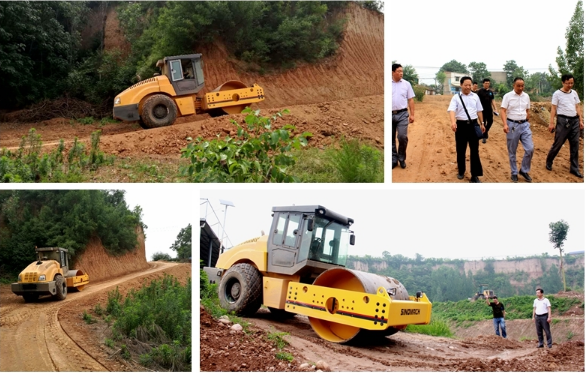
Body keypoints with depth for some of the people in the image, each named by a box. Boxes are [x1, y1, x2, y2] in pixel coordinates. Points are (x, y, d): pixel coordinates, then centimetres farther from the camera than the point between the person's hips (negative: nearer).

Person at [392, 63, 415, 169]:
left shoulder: (406, 84, 5)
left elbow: (410, 100, 7)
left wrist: (412, 114, 1)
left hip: (402, 114, 0)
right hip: (390, 114, 1)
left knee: (402, 136, -9)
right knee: (391, 138, 7)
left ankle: (402, 158, 9)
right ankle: (394, 159, 19)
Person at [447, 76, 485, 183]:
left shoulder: (475, 96, 8)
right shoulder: (456, 97, -3)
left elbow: (479, 111, 15)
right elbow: (452, 110, -17)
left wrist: (482, 123, 13)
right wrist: (453, 122, -34)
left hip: (473, 124, 2)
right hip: (461, 125, -2)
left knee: (474, 150, 0)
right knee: (460, 150, 8)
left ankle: (475, 175, 4)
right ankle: (461, 171, 26)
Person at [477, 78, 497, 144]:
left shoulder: (491, 92, 8)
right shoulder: (480, 91, -6)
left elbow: (492, 101, 13)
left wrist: (495, 108, 6)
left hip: (489, 109, 4)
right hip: (483, 110, -4)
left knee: (490, 122, 3)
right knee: (483, 123, 0)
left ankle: (486, 131, 29)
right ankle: (484, 137, 7)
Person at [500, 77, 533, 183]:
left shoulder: (526, 96, 7)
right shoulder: (508, 96, -7)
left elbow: (527, 111, 17)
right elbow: (503, 111, -12)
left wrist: (527, 123, 16)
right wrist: (505, 124, -23)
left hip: (524, 125, 4)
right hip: (512, 125, -4)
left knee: (530, 149, -5)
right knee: (512, 151, 5)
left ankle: (524, 170, 12)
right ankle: (514, 173, 19)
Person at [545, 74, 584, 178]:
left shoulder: (574, 93, 13)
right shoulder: (557, 94, -3)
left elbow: (577, 108, 16)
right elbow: (553, 109, -5)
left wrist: (581, 120, 11)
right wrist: (551, 123, -10)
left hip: (574, 120, 5)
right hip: (563, 120, -5)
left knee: (575, 145, 5)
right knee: (558, 143, -2)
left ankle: (574, 168, 12)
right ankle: (548, 162, 19)